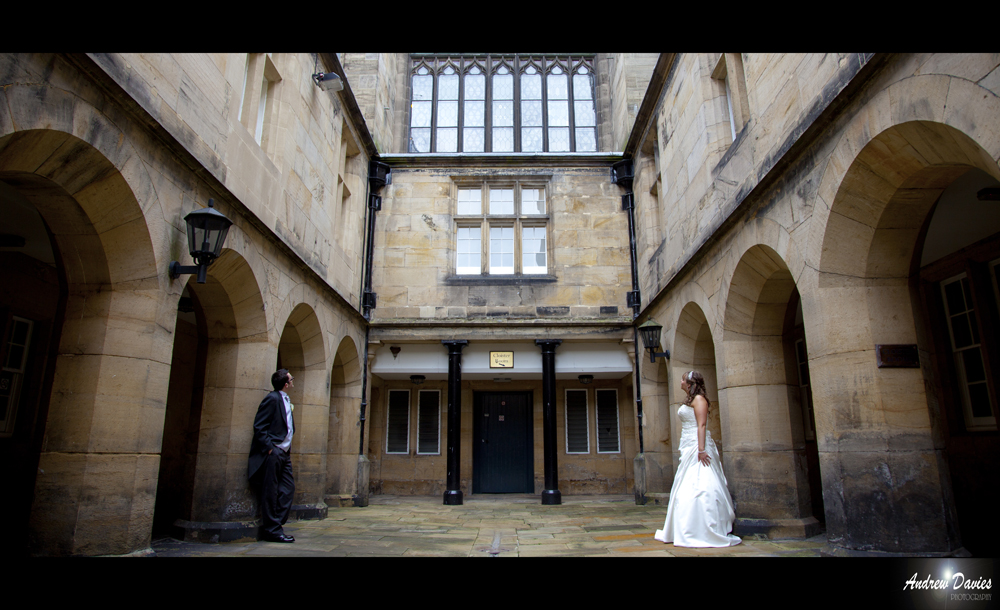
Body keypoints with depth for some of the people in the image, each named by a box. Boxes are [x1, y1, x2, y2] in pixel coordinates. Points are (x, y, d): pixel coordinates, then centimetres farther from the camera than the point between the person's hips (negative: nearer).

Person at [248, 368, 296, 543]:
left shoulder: (286, 400, 17)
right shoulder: (272, 398, -11)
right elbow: (259, 426, -15)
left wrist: (287, 449, 16)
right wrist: (269, 448, -19)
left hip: (283, 453, 9)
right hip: (273, 452, -9)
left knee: (288, 488, 8)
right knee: (271, 492, -2)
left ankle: (274, 526, 15)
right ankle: (272, 530, 5)